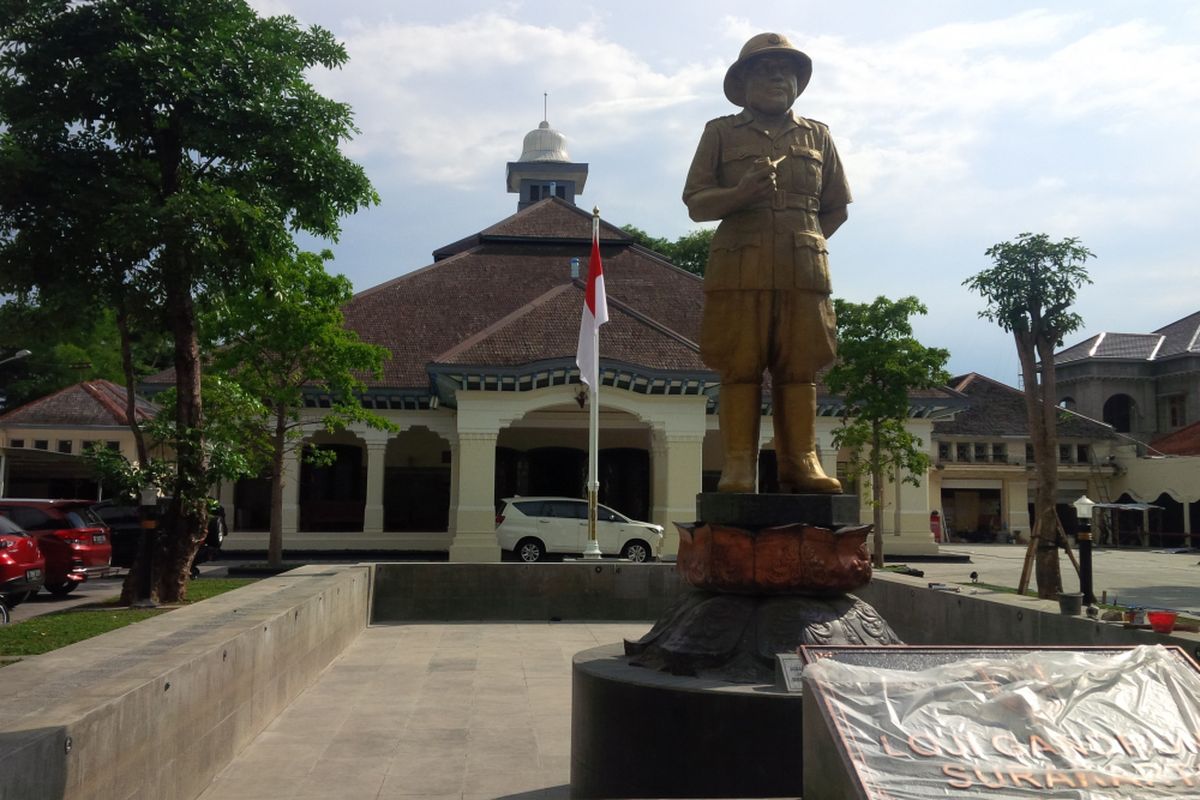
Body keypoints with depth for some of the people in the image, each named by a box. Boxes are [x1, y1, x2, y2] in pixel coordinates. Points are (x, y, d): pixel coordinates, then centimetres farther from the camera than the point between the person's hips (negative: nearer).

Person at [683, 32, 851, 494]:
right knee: (739, 368, -6)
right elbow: (695, 204, 6)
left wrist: (803, 244, 8)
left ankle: (800, 463, 1)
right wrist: (740, 193, -12)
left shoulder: (817, 136, 20)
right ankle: (738, 467, -5)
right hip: (738, 269, -2)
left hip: (804, 269, 2)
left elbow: (836, 207, 22)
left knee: (799, 369, -2)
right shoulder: (721, 133, 13)